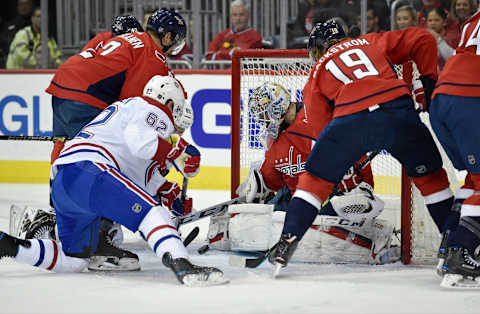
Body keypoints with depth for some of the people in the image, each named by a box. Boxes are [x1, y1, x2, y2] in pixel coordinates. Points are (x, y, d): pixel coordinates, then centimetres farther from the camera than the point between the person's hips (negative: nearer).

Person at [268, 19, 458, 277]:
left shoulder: (318, 72, 27)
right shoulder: (371, 42, 30)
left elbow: (319, 120, 20)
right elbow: (421, 40, 23)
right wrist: (428, 79, 30)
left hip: (350, 120, -1)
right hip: (398, 110, 1)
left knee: (316, 178, 17)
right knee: (430, 175, 20)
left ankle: (288, 242, 9)